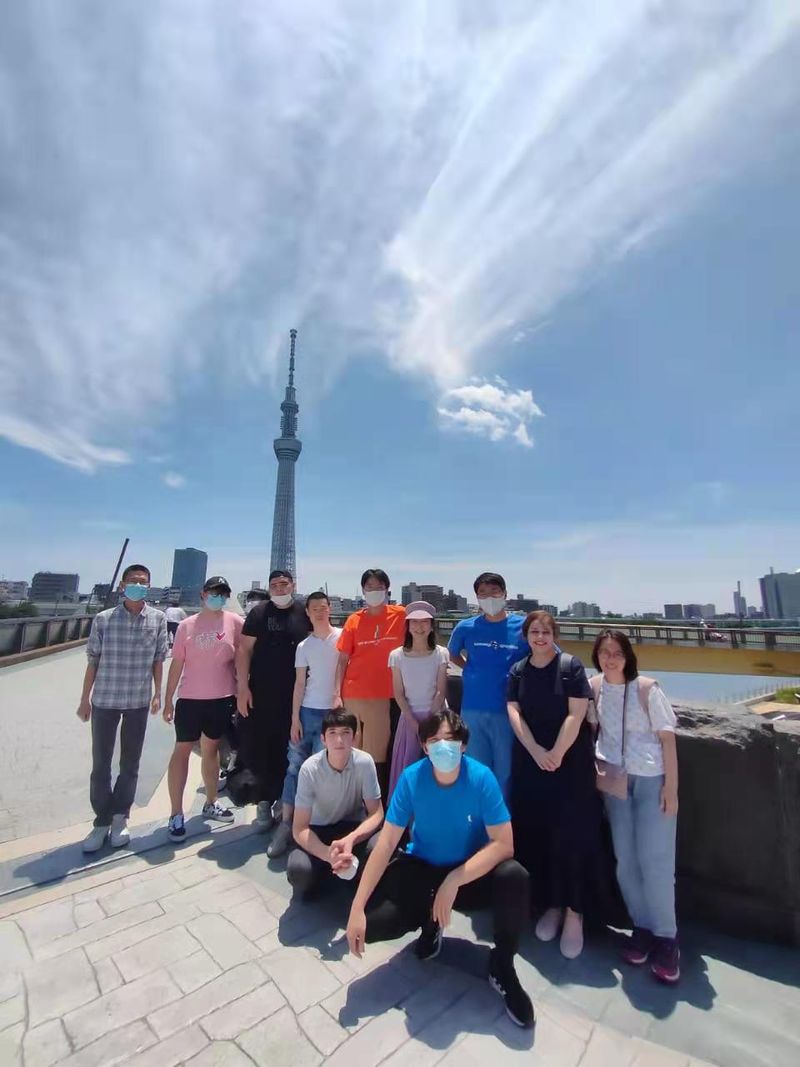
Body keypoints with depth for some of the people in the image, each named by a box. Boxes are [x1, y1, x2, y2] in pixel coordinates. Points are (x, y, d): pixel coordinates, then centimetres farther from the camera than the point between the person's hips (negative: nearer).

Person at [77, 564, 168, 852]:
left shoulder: (158, 619, -5)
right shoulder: (103, 619, -7)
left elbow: (158, 659, 2)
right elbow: (93, 661, 0)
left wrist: (157, 693, 1)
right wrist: (85, 699, 4)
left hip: (138, 701, 1)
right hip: (104, 700, 0)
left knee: (130, 764, 12)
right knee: (100, 764, 9)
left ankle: (120, 819, 29)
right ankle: (102, 821, 26)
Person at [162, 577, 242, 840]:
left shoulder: (235, 622, -4)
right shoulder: (187, 626, -3)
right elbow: (177, 664, 0)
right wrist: (168, 700, 0)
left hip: (222, 698, 1)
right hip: (190, 699, -1)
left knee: (211, 750, 16)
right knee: (182, 751, 3)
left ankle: (210, 804, 32)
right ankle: (176, 814, 15)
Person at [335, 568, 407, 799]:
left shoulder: (400, 615, -2)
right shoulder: (354, 620, 1)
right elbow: (343, 659, 3)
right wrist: (337, 694, -2)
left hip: (385, 696, -1)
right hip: (352, 695, 1)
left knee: (377, 756, 4)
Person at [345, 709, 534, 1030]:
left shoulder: (481, 778, -24)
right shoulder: (411, 778, -21)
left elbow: (504, 844, -24)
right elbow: (386, 843, -18)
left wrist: (454, 881, -31)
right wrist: (357, 908, -21)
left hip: (472, 871, -1)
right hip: (422, 869, 1)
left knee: (514, 876, -32)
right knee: (367, 924, -18)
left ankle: (502, 966, -3)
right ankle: (429, 922, 13)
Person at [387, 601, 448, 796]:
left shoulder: (441, 654, -7)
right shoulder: (397, 655, -4)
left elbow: (441, 692, -6)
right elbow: (399, 694, -2)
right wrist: (414, 722, -9)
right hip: (409, 717, 1)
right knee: (406, 766, 5)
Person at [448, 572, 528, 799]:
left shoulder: (522, 627, -6)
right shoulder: (466, 627, -1)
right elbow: (453, 655, 18)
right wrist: (475, 672, 5)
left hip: (507, 710, -1)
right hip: (472, 709, 2)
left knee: (505, 770, 11)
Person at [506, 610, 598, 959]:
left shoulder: (571, 666, -7)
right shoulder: (517, 671, 4)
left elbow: (576, 715, -11)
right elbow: (514, 713, -1)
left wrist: (556, 754, -13)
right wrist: (536, 752, -12)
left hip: (571, 761, -3)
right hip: (530, 761, 3)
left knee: (571, 835, -1)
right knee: (535, 834, 7)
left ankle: (574, 913, 13)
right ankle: (550, 904, 23)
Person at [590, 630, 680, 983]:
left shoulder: (646, 688, -11)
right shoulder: (595, 687, 0)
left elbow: (667, 738, -8)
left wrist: (671, 786, -10)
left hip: (652, 780, -3)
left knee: (654, 860, -3)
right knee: (624, 860, 6)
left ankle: (666, 937, 15)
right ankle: (642, 927, 24)